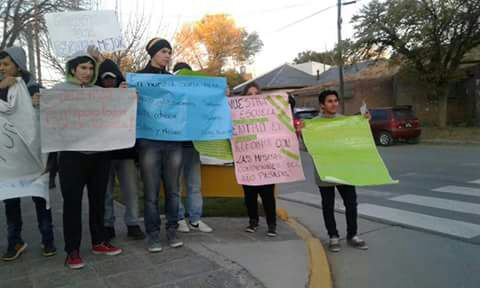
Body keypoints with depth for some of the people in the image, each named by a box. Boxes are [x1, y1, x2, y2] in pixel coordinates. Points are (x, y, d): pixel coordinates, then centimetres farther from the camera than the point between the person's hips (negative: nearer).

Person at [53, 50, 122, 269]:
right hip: (72, 154, -3)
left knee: (98, 198, 11)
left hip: (100, 153, 4)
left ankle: (98, 242, 24)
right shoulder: (59, 90, 4)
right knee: (72, 201, 0)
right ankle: (72, 250, 10)